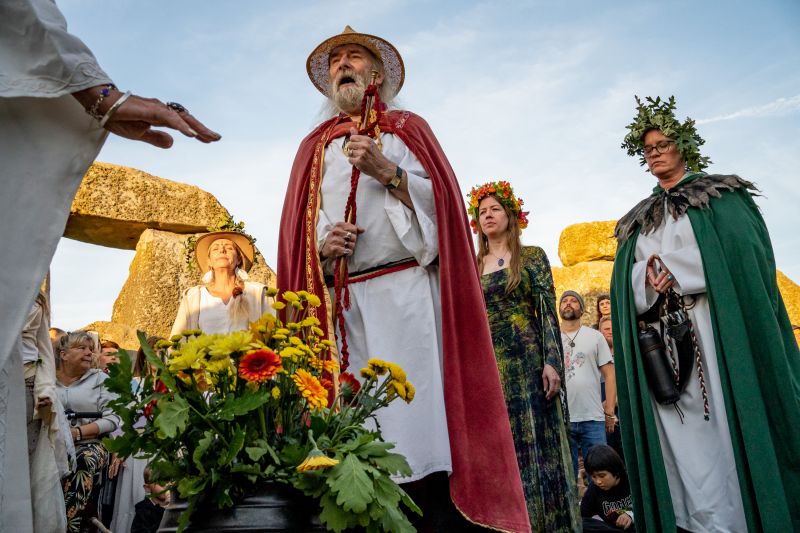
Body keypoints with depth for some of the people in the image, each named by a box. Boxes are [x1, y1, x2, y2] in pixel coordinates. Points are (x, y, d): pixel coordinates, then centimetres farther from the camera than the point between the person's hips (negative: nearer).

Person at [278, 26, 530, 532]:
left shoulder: (407, 126, 16)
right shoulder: (313, 146, 23)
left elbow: (441, 198, 3)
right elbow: (296, 229, 16)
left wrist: (386, 171, -9)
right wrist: (322, 245, -5)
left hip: (406, 293, -2)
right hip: (341, 304, 3)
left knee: (420, 410, -9)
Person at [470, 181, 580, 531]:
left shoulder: (532, 256, 5)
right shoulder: (472, 266, 14)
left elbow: (547, 311, -3)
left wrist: (552, 362, -14)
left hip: (526, 362, -3)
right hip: (486, 366, 4)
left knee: (535, 443, -1)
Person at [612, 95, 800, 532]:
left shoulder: (720, 194, 11)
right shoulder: (639, 218, 22)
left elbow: (742, 253, -5)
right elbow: (628, 277, 10)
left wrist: (675, 274, -13)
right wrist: (650, 280, -12)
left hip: (717, 323, -3)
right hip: (660, 337, 4)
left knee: (730, 424, -7)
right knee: (683, 437, 0)